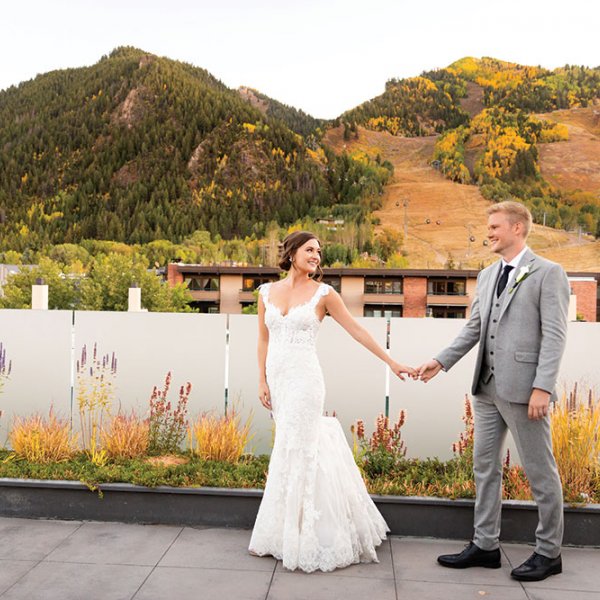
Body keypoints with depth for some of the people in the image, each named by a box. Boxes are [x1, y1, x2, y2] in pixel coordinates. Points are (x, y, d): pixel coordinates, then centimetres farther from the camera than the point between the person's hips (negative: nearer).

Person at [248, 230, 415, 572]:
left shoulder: (323, 293, -2)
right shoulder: (267, 292, 9)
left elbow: (357, 330, -1)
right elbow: (264, 340, 13)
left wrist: (392, 363, -2)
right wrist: (263, 381, 7)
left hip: (305, 380, -4)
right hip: (278, 381, 4)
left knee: (296, 454, -2)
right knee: (304, 447, 12)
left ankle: (297, 539, 12)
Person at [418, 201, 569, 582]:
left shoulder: (549, 273, -6)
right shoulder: (487, 276, 15)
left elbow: (555, 335, -12)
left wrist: (542, 387, -19)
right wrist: (441, 361, 8)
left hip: (524, 389, -7)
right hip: (488, 388, 7)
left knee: (541, 472, 6)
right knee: (485, 467, 13)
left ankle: (549, 552, 22)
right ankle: (485, 546, 25)